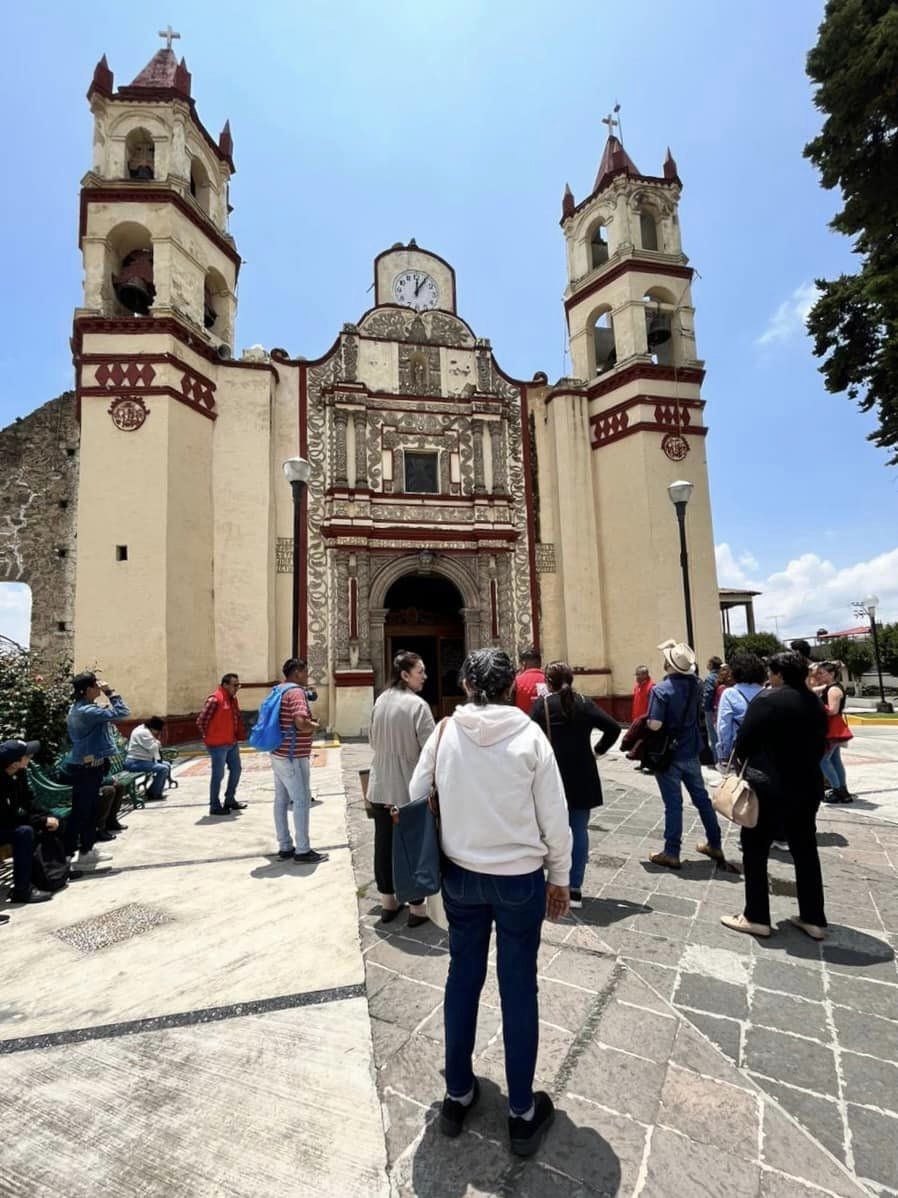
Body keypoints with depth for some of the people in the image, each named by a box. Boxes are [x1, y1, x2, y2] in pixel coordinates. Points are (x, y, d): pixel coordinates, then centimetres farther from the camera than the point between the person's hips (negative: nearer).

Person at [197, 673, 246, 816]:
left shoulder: (233, 698, 10)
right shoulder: (215, 699, -18)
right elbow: (201, 721, -17)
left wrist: (239, 735, 11)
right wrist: (208, 738, -7)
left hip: (232, 743, 9)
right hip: (218, 745, -9)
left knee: (236, 770, 15)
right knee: (218, 775, 0)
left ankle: (230, 800, 29)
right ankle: (214, 806, 12)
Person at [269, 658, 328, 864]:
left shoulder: (280, 691, 12)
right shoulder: (296, 692, -18)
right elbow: (301, 723, -32)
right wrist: (314, 725, -11)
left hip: (279, 754, 10)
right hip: (293, 757, -10)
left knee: (281, 800, 12)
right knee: (302, 800, -2)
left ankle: (285, 847, 20)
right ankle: (302, 850, 4)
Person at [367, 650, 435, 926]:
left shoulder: (380, 701, 3)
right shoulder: (418, 705, -17)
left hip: (381, 786, 6)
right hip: (410, 787, -6)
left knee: (384, 843, 14)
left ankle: (387, 902, 29)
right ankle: (416, 907, 19)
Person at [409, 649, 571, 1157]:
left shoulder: (444, 733, -9)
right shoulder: (529, 735, -15)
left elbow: (415, 800, -1)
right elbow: (555, 817, -10)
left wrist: (435, 859, 14)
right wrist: (560, 878, 4)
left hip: (460, 876, 2)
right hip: (520, 878, -2)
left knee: (463, 978, 19)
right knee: (518, 988, 14)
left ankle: (457, 1096, 37)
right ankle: (523, 1112, 31)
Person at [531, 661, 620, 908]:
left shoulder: (542, 704, -6)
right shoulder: (585, 703, 2)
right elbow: (613, 728, -3)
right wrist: (598, 751, 5)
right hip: (582, 778, 2)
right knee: (579, 830, 10)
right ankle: (575, 889, 14)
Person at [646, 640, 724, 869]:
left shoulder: (661, 689, -22)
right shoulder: (695, 684, -3)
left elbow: (655, 725, -27)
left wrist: (645, 723, -6)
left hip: (668, 754, -6)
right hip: (691, 751, 6)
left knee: (673, 804, 1)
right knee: (701, 798, 17)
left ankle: (671, 854, 10)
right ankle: (714, 845, 30)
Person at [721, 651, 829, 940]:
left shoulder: (767, 699, -16)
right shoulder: (815, 702, 6)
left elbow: (744, 740, -13)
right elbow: (820, 744, 13)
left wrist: (742, 763, 6)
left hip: (769, 785, -7)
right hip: (807, 786, 7)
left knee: (755, 851, 6)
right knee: (805, 851, 17)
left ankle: (756, 918, 12)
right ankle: (814, 919, 25)